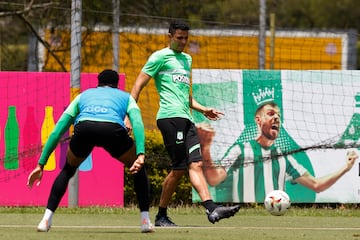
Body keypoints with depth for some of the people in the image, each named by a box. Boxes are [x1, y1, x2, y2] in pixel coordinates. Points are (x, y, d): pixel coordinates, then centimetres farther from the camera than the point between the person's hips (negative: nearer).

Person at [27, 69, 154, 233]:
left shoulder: (84, 95, 40)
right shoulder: (125, 97, 36)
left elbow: (56, 131, 36)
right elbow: (137, 123, 13)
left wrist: (41, 164, 39)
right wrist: (140, 155, 0)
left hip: (84, 128, 1)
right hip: (113, 129, -1)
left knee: (68, 170, 31)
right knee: (139, 169, 27)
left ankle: (46, 219, 17)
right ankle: (145, 221, 19)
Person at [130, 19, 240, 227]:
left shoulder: (187, 59, 26)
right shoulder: (160, 57, 2)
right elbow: (138, 86, 0)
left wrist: (202, 109, 20)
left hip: (186, 119, 8)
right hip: (171, 116, -8)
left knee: (196, 164, -7)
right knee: (179, 168, -11)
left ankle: (211, 208, -21)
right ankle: (161, 216, -2)